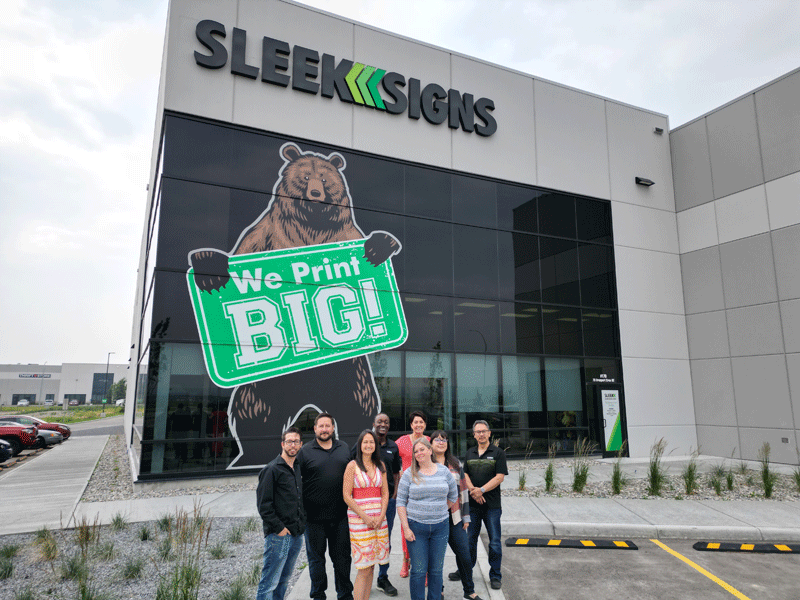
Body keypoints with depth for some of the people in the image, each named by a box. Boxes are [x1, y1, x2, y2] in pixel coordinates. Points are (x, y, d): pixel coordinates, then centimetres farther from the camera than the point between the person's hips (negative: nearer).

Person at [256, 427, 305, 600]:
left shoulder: (298, 469, 13)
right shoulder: (272, 469, -9)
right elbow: (263, 504, -13)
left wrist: (301, 524, 12)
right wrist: (278, 528, -14)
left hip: (297, 534, 7)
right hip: (278, 535, -7)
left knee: (284, 580, 15)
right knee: (270, 582, -4)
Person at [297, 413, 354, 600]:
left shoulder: (344, 448, 7)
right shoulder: (305, 451, -3)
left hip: (341, 515, 2)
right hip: (314, 516, -2)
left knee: (342, 557, 12)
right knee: (316, 558, 12)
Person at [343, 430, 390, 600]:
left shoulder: (380, 465, 10)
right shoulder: (352, 466, -4)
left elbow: (385, 493, 10)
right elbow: (347, 496, -7)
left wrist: (381, 516, -4)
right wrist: (365, 517, -12)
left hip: (379, 519, 5)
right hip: (358, 519, -4)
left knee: (371, 567, 8)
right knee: (364, 569, -7)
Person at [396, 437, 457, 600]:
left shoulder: (444, 471, 3)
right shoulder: (409, 474, -3)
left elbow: (453, 496, 15)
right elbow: (401, 502, -3)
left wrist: (439, 512, 11)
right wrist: (406, 528, -9)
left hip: (440, 527, 2)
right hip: (416, 527, -2)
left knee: (436, 570, 9)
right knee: (418, 570, 1)